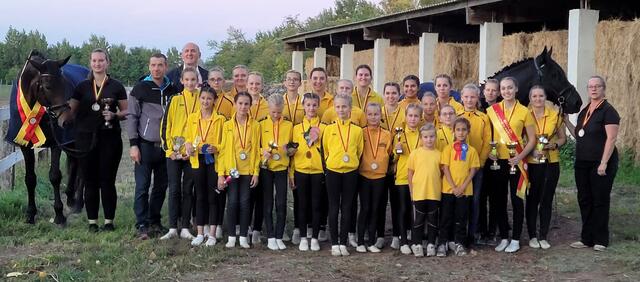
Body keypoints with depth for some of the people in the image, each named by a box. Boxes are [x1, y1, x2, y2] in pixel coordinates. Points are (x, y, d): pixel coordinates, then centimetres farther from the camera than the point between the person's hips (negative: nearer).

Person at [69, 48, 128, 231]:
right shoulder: (82, 86, 9)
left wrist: (115, 115, -13)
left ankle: (109, 221, 9)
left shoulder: (116, 87, 4)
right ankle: (92, 221, 13)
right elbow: (70, 110, 8)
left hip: (110, 137, -2)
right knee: (90, 181, 5)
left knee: (107, 180, 0)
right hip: (86, 138, 2)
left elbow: (126, 112, 5)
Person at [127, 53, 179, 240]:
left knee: (161, 187, 8)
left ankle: (154, 221, 20)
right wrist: (133, 144, -9)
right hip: (145, 145, -4)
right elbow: (131, 117, -3)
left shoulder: (172, 90, 9)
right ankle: (142, 225, 1)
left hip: (166, 146, 4)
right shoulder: (140, 88, -2)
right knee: (142, 187, -3)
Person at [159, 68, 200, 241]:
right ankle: (173, 228, 7)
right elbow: (165, 125, 3)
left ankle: (185, 228, 11)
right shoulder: (175, 100, 3)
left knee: (188, 190, 5)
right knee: (174, 189, 2)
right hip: (174, 153, 0)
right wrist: (170, 148, -5)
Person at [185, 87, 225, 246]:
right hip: (198, 160, 3)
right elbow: (188, 139, 15)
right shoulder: (192, 118, 7)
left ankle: (212, 234, 7)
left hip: (214, 161, -3)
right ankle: (200, 233, 14)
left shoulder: (220, 119, -2)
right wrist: (188, 146, -5)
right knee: (200, 197, 7)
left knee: (213, 196, 0)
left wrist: (217, 148, -17)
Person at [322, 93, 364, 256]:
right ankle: (334, 243, 10)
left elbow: (359, 151, 11)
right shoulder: (329, 129, 2)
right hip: (333, 171, -1)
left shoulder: (357, 130, 4)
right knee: (334, 208, 3)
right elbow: (324, 150, 8)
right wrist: (331, 162, 7)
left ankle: (343, 243, 12)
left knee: (347, 208, 5)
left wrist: (352, 162, 5)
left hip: (351, 172, 1)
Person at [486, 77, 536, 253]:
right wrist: (488, 151, -5)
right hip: (498, 161, 3)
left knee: (517, 199, 1)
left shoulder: (524, 111, -1)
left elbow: (532, 139, 0)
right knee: (498, 200, 6)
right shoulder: (492, 110, 5)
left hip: (516, 161, -2)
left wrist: (521, 156, -12)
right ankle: (504, 238, 18)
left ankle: (515, 239, 11)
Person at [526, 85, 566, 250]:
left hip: (551, 162, 2)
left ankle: (543, 236, 15)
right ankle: (532, 236, 15)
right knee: (532, 199, 4)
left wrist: (555, 145, -11)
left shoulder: (555, 115, 2)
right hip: (531, 163, -2)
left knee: (547, 200, 6)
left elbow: (563, 138, 9)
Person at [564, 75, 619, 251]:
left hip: (601, 164, -7)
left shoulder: (608, 111, -9)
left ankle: (600, 240, 10)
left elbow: (611, 139, -15)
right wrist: (566, 121, 8)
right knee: (584, 200, 9)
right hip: (582, 163, 7)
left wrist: (604, 163, -21)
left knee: (600, 201, 1)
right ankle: (587, 238, 18)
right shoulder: (584, 112, 14)